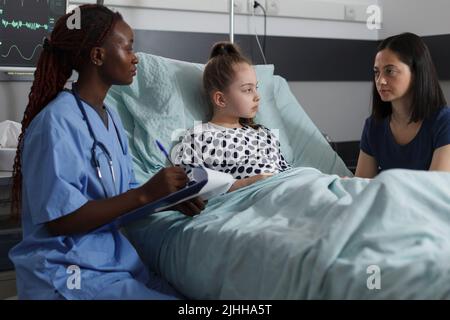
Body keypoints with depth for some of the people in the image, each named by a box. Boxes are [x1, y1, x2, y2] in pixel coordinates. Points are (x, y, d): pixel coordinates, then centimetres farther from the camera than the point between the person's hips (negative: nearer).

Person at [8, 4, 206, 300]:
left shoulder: (111, 118, 11)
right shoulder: (57, 122, -17)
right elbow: (58, 220, -21)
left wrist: (170, 199, -6)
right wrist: (145, 194, -23)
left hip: (115, 259, 8)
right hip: (65, 273, -8)